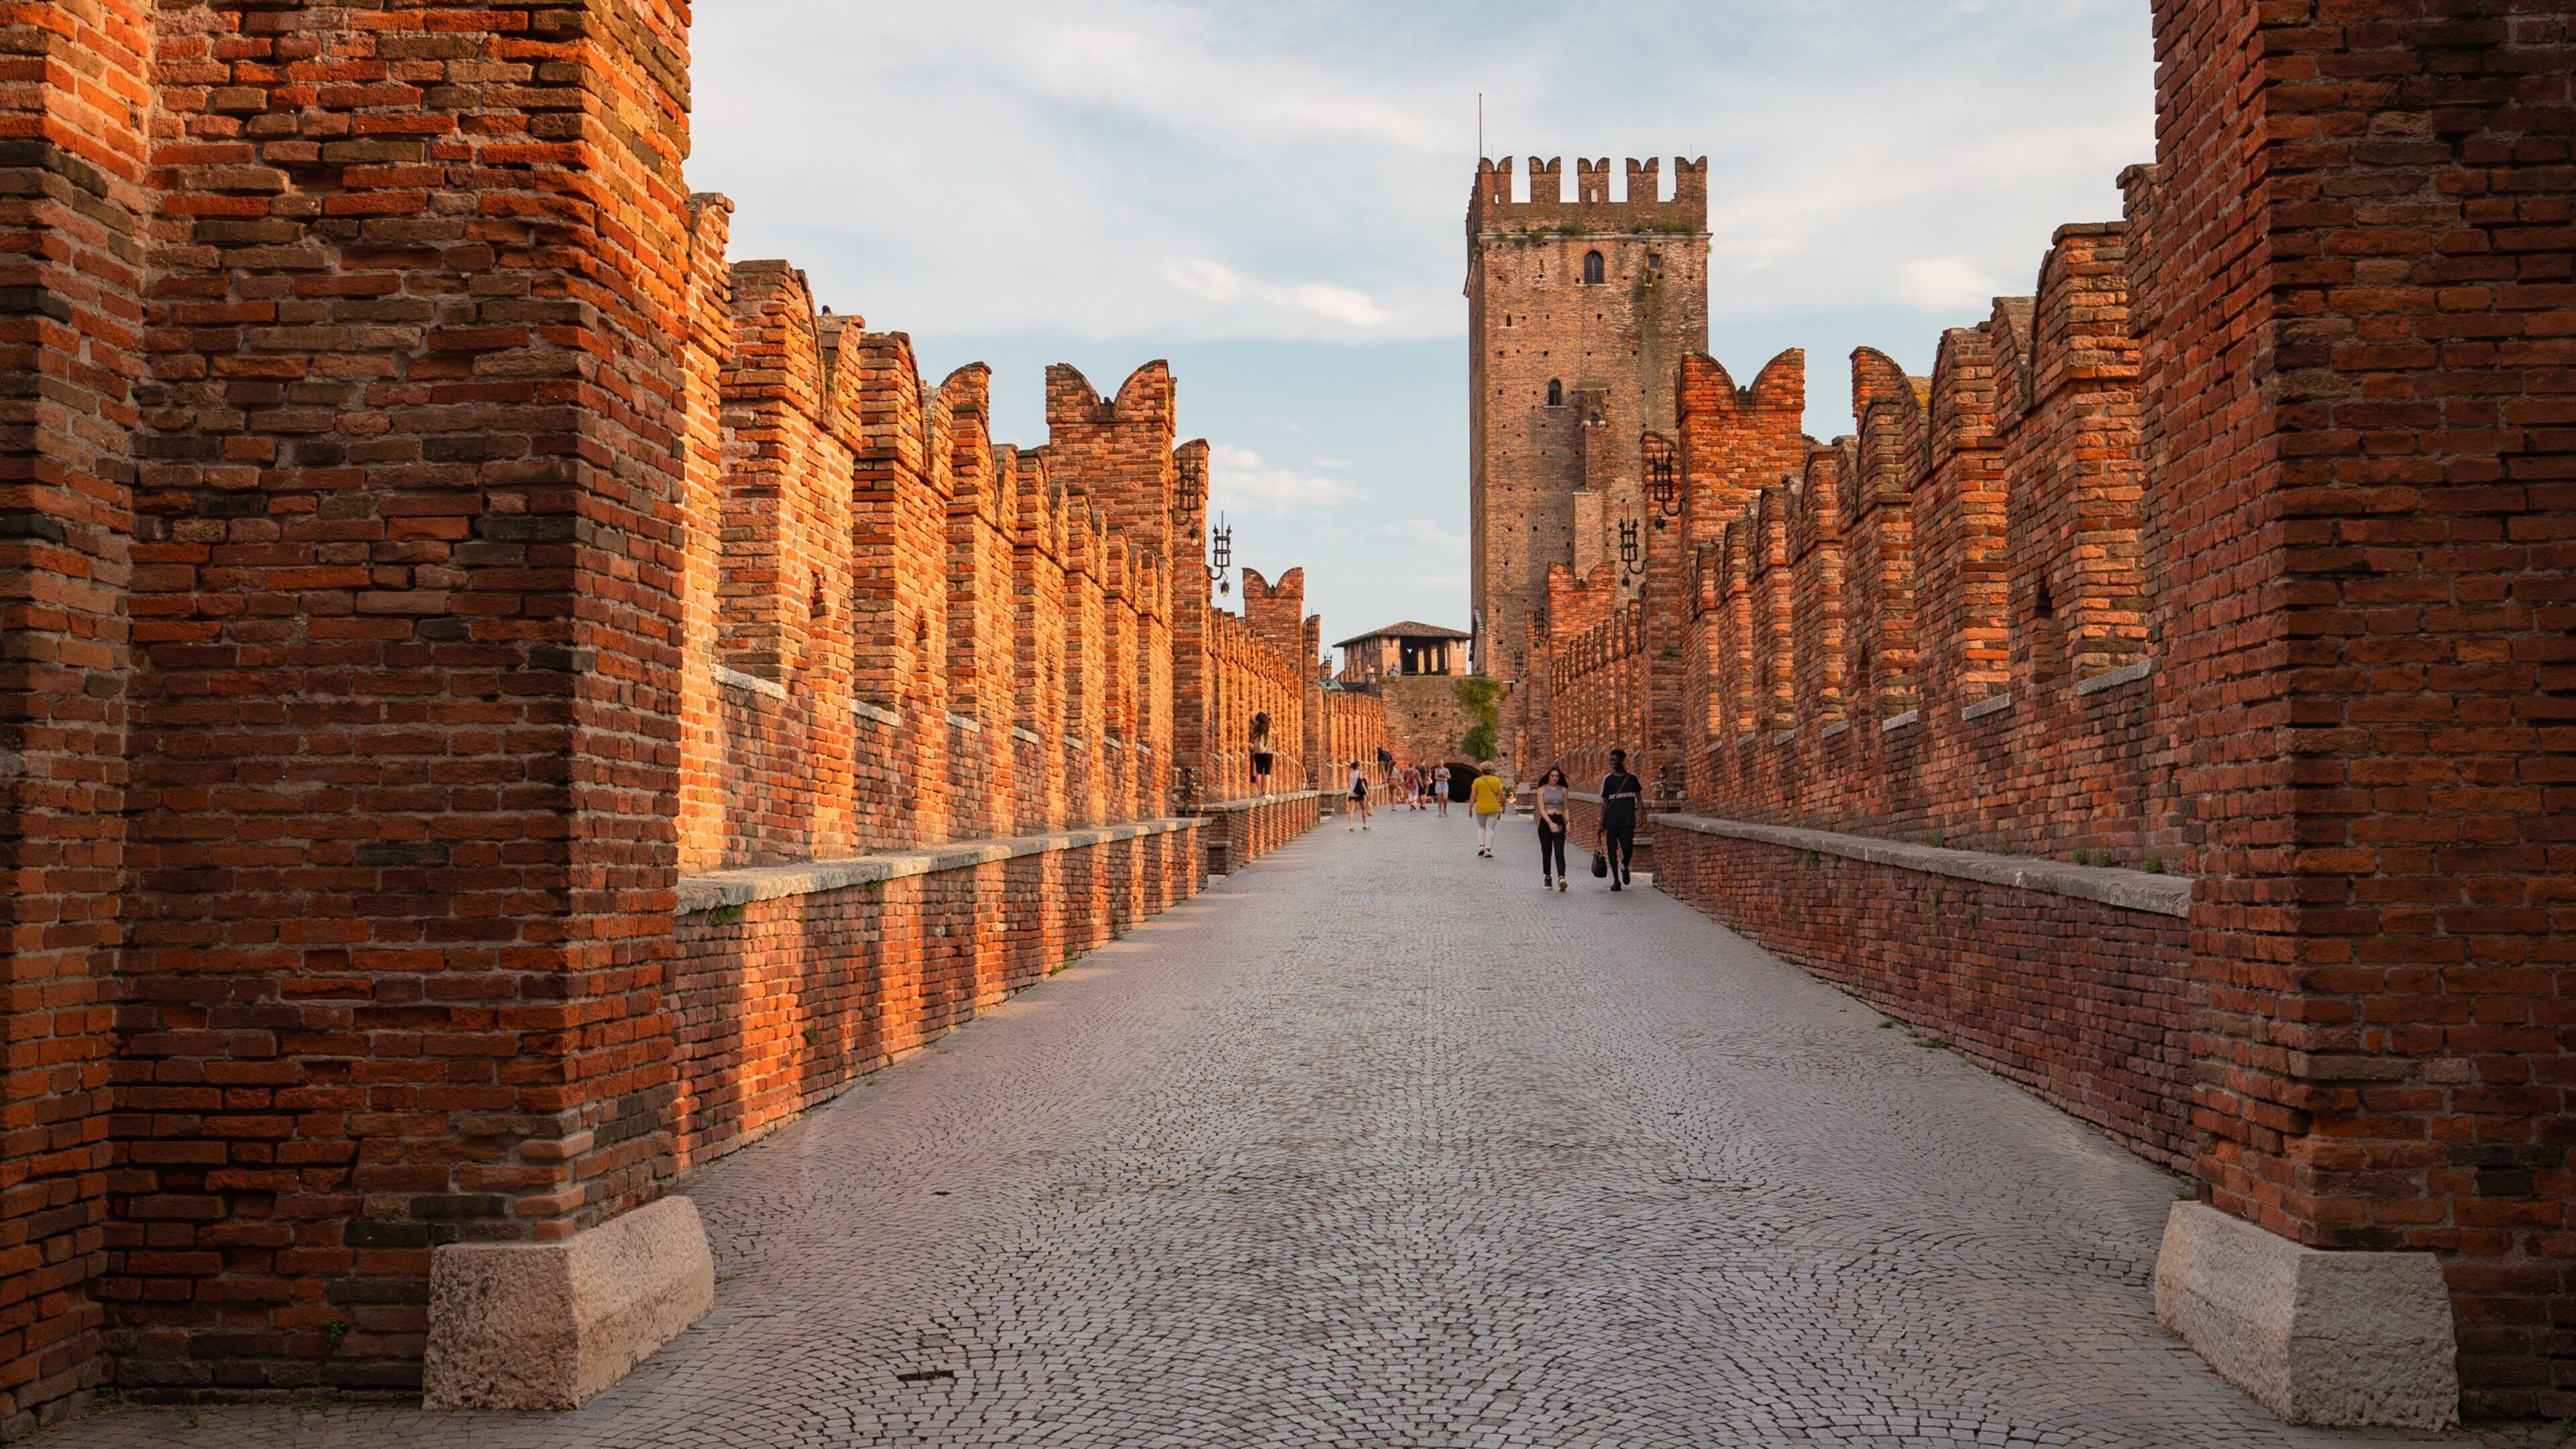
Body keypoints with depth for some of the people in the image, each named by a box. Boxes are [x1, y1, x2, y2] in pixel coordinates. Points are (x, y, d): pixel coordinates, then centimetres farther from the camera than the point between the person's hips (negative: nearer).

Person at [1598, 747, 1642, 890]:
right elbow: (1605, 801, 7)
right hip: (1611, 821, 1)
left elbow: (1639, 797, 11)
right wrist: (1601, 821, 2)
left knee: (1628, 847, -10)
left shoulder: (1631, 778, 8)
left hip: (1627, 820, -1)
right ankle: (1616, 880, 9)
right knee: (1612, 849, -1)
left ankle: (1625, 866, 23)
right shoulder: (1608, 779, 7)